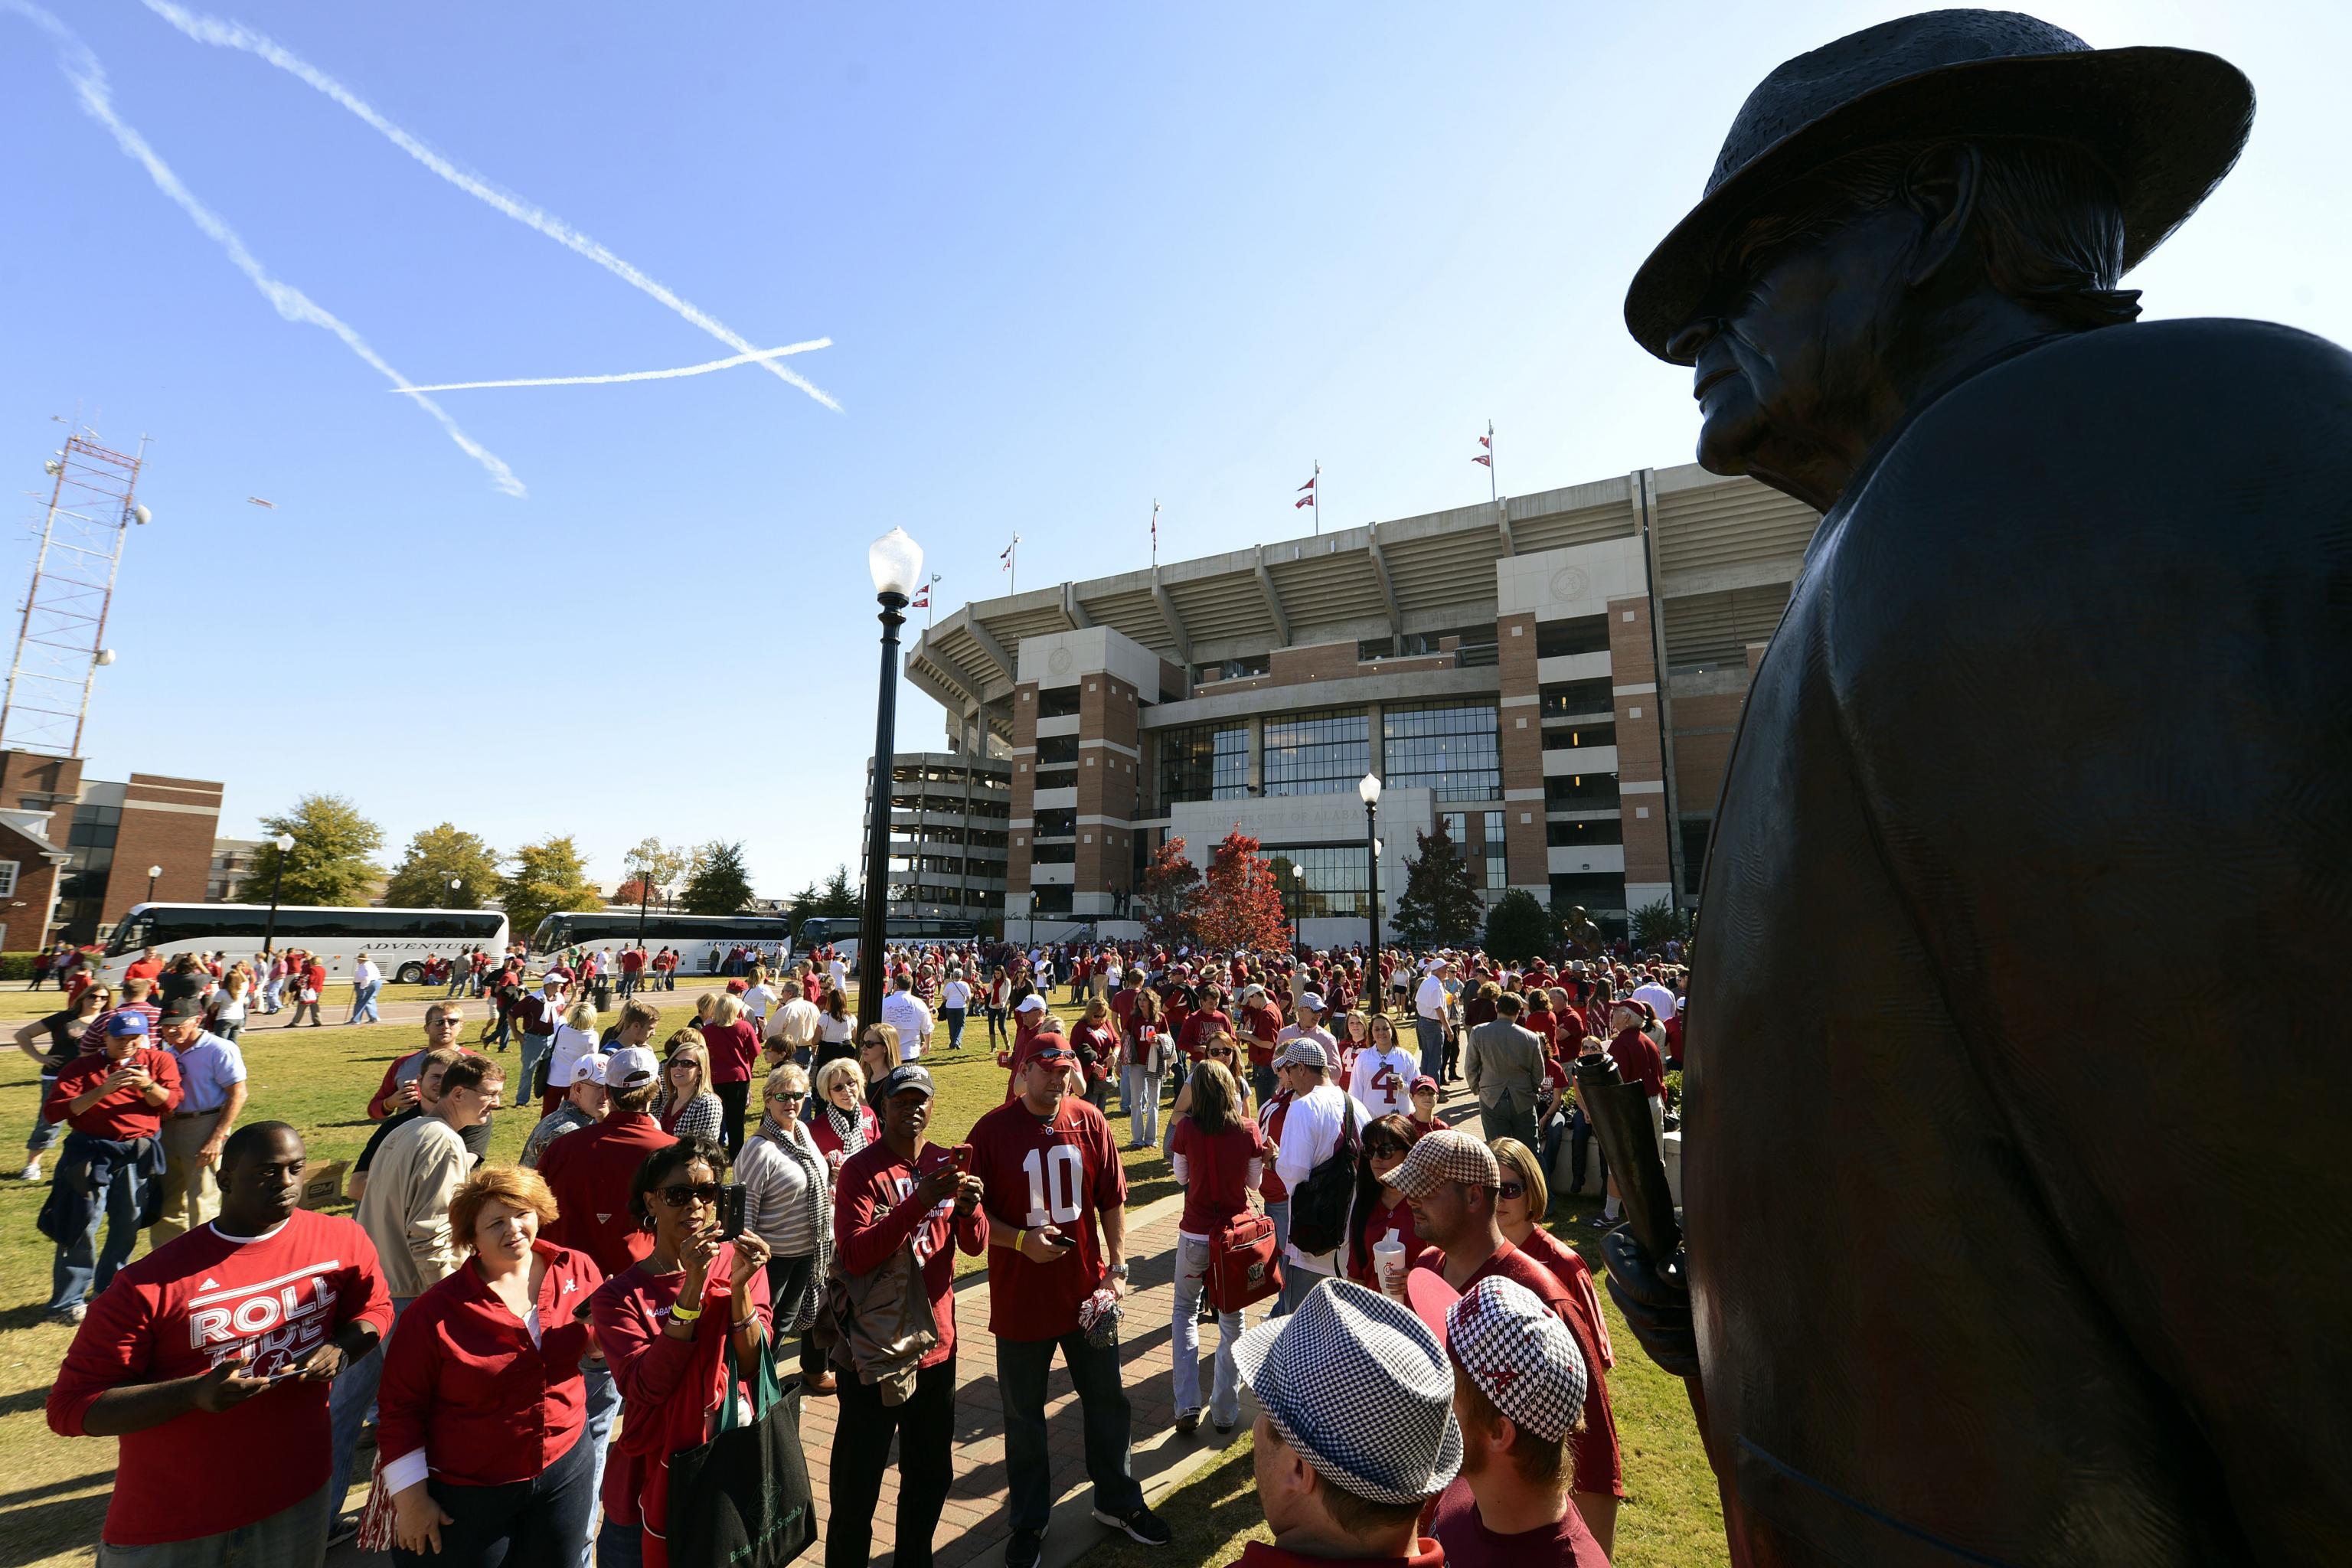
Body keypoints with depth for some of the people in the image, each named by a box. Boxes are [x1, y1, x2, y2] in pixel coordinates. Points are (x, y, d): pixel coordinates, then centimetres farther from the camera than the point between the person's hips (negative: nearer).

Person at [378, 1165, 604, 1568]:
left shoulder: (577, 1270, -10)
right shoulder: (436, 1311, -18)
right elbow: (400, 1406, -9)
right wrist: (410, 1496, -6)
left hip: (565, 1468, 3)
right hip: (467, 1492, -3)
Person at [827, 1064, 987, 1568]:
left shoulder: (945, 1163, 2)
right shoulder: (862, 1170, -14)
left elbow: (976, 1245, 1)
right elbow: (855, 1256, -26)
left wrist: (969, 1208, -21)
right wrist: (919, 1201, -35)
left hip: (937, 1343, 5)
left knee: (932, 1475, 21)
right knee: (858, 1487, 9)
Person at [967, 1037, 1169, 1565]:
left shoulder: (1089, 1120, -5)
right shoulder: (993, 1129, -13)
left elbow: (1112, 1200, 2)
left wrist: (1117, 1267, -2)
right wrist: (1021, 1241, -21)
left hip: (1088, 1292, 3)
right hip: (1021, 1297, -2)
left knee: (1107, 1401, 18)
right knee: (1023, 1415, 15)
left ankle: (1119, 1501, 41)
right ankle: (1028, 1521, 38)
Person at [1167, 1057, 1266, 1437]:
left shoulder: (1187, 1128, -14)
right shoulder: (1249, 1130, -12)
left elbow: (1181, 1177, 2)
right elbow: (1255, 1182, 1)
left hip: (1196, 1234, 0)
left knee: (1184, 1308, 21)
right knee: (1232, 1317, 17)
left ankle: (1187, 1404, 12)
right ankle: (1224, 1411, 23)